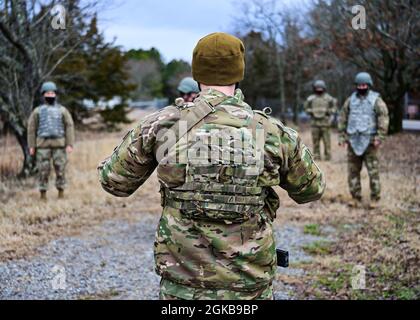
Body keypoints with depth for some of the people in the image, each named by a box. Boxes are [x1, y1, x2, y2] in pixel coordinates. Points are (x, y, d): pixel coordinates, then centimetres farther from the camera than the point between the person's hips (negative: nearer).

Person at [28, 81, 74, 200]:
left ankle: (61, 193, 9)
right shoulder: (37, 111, 9)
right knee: (43, 169, -2)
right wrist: (31, 146, 1)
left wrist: (70, 144, -7)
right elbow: (31, 128, 8)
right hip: (43, 144, 0)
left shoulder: (62, 110, 8)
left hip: (59, 144, 0)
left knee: (60, 168, -1)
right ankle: (43, 194, 5)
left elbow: (69, 127, 2)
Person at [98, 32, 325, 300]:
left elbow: (114, 181, 7)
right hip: (250, 288, 0)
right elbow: (311, 189, 12)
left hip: (184, 287, 0)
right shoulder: (273, 132, -6)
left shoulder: (164, 124, -7)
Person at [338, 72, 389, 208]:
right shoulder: (350, 100, 9)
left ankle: (374, 198, 6)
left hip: (369, 141, -4)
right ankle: (356, 197, 15)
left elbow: (384, 120, -8)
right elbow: (343, 119, 12)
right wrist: (342, 137, 6)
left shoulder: (376, 100, -3)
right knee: (353, 171, 6)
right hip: (353, 141, 4)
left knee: (373, 171, -4)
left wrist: (379, 138, -15)